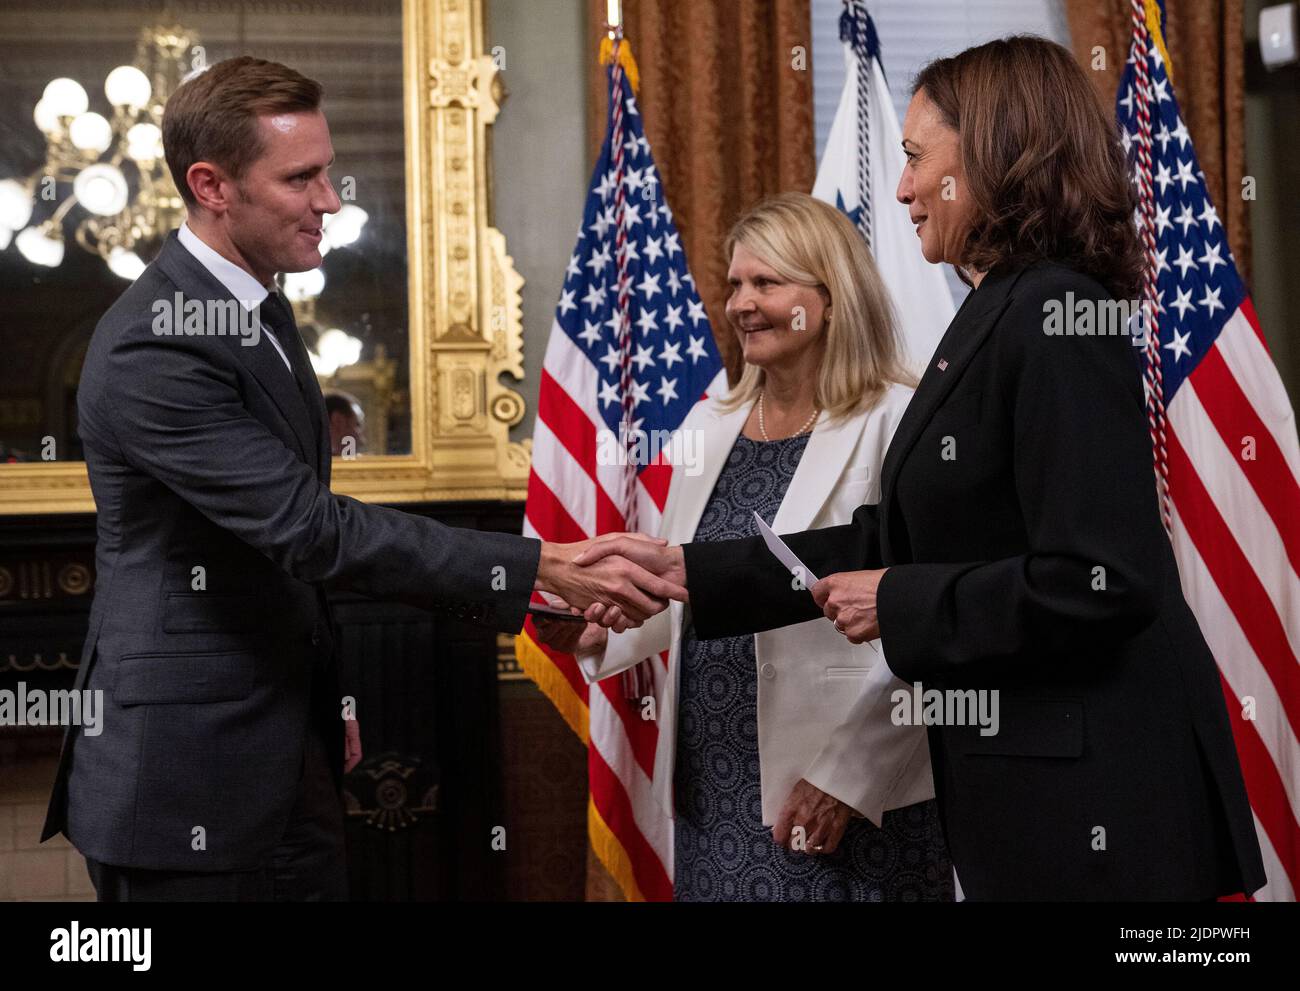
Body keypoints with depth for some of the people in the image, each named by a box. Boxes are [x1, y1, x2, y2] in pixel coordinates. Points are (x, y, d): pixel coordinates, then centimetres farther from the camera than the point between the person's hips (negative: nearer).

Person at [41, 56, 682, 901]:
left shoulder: (259, 306, 10)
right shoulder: (154, 352, -21)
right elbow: (313, 528, -26)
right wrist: (540, 569, -27)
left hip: (292, 752, 9)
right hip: (189, 774, -9)